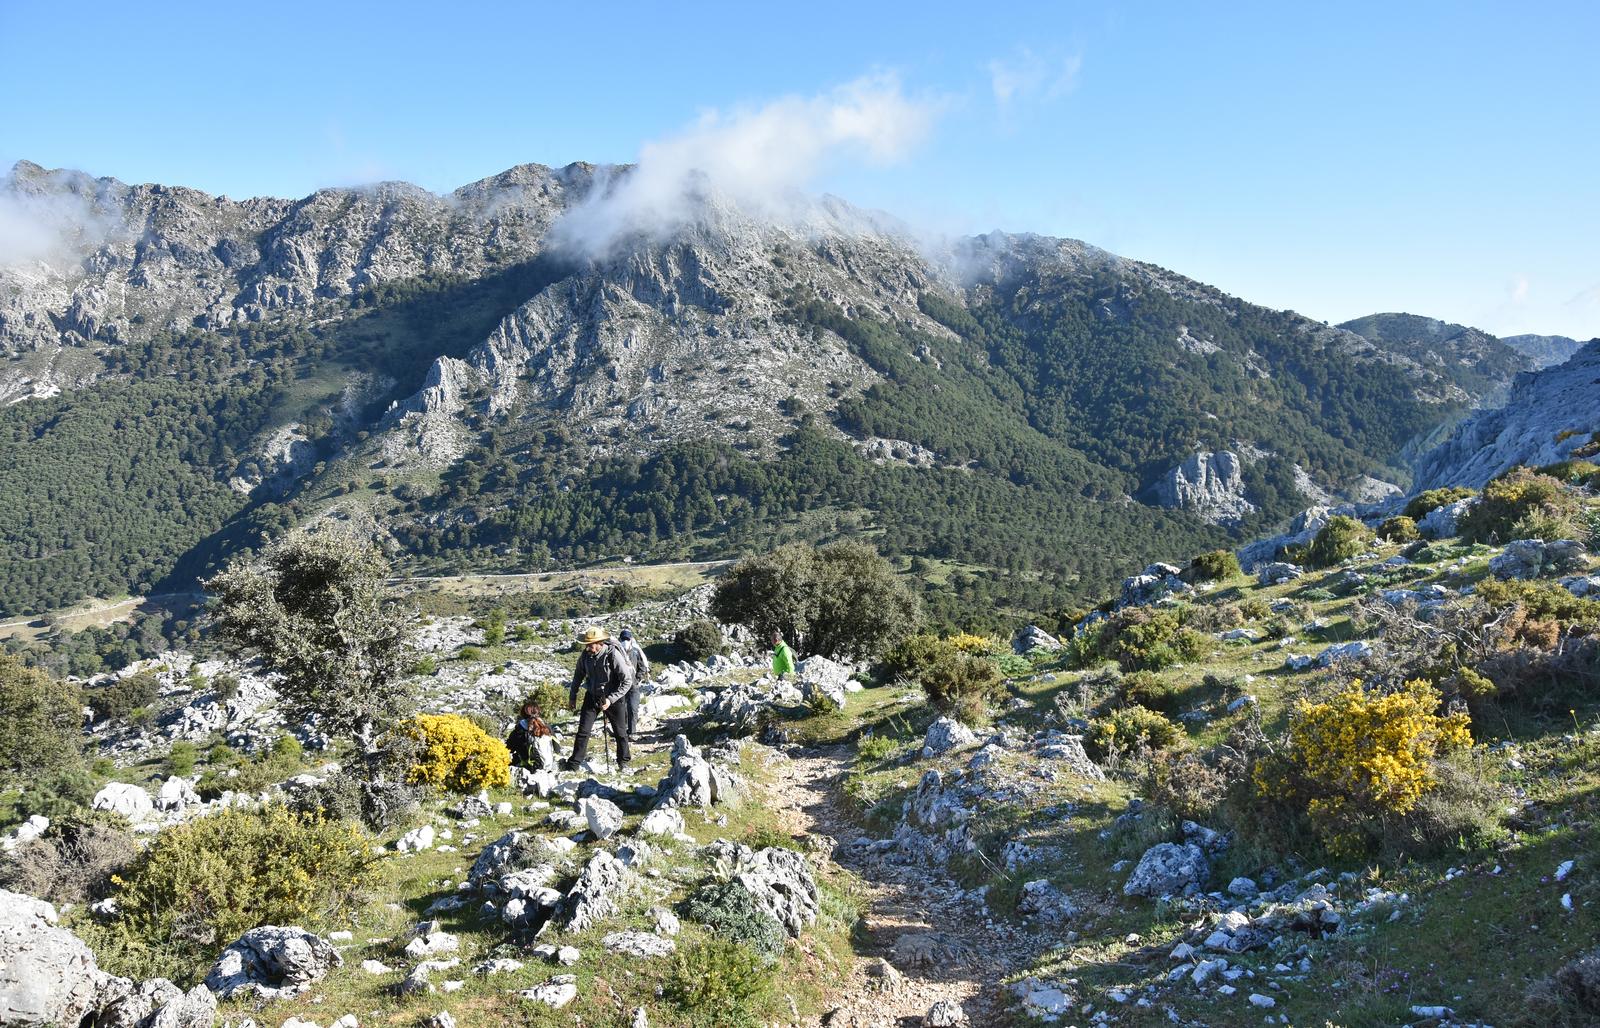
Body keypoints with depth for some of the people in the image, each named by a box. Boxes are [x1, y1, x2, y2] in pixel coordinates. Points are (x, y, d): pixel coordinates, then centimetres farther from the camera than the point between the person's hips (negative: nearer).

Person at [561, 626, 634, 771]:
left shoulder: (614, 655, -26)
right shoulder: (586, 654, -11)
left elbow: (627, 681, -23)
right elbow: (578, 675, 8)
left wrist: (610, 699, -27)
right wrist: (572, 696, 11)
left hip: (613, 698, -3)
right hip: (592, 696, 3)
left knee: (620, 732, 11)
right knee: (583, 731, -1)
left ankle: (624, 761, 31)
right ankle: (574, 764, 6)